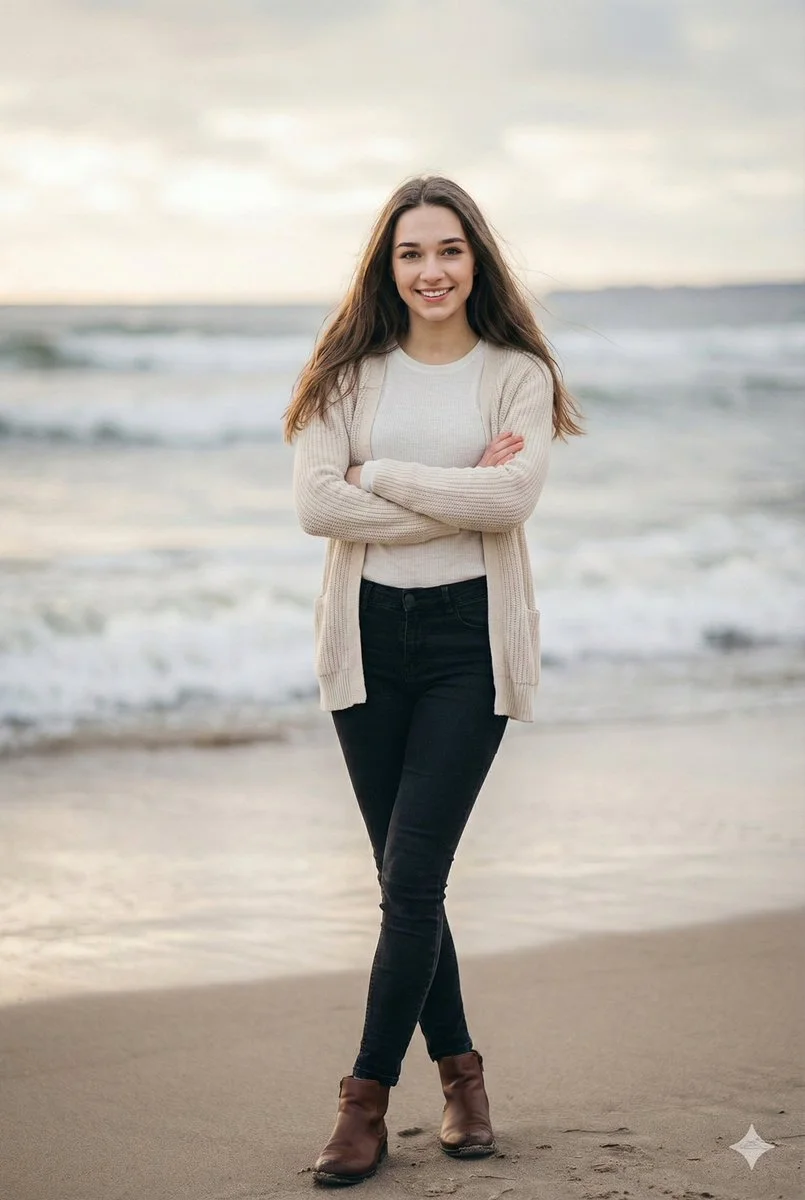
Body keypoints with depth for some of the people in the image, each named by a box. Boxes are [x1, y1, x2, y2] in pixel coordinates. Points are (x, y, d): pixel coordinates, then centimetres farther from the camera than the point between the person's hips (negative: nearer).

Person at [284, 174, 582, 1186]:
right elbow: (315, 504, -10)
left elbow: (512, 495, -16)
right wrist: (456, 498, -13)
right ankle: (458, 1071, 24)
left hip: (470, 639, -3)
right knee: (407, 879, 9)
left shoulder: (518, 373, 2)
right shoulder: (349, 373, 5)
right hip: (368, 636, 3)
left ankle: (367, 1100, -1)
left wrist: (381, 474, -12)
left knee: (410, 877, -8)